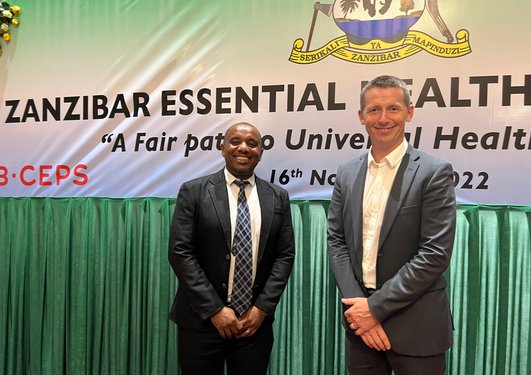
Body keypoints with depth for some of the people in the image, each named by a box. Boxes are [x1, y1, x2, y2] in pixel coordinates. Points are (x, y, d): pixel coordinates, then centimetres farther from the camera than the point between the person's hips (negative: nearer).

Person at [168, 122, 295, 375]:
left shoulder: (278, 198, 5)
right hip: (202, 320, -2)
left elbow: (285, 255, 4)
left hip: (256, 321, 2)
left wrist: (263, 307, -6)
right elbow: (179, 253, -8)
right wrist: (214, 309, -12)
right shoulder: (194, 192, -3)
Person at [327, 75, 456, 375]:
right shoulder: (347, 173, 5)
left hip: (415, 328, -4)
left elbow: (435, 254, -15)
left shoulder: (434, 172, -9)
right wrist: (358, 304, -9)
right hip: (361, 319, 4)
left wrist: (377, 306, -15)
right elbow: (336, 240, 3)